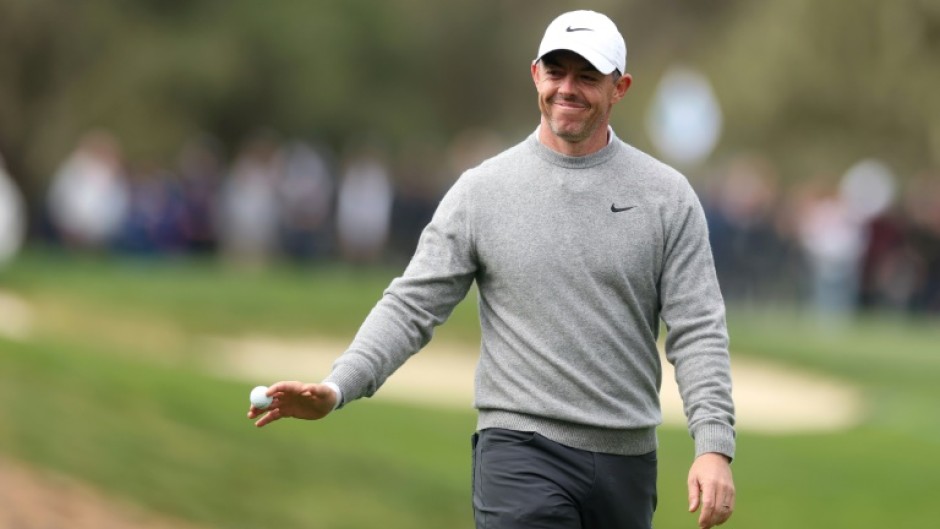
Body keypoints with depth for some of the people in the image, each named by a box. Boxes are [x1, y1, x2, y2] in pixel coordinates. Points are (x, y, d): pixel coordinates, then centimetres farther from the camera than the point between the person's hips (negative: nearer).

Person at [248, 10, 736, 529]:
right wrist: (336, 387, -15)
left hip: (626, 462, 2)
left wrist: (715, 446, -13)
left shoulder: (667, 195, 4)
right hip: (521, 449, -2)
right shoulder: (483, 189, 2)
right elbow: (412, 306, 0)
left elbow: (698, 330, 0)